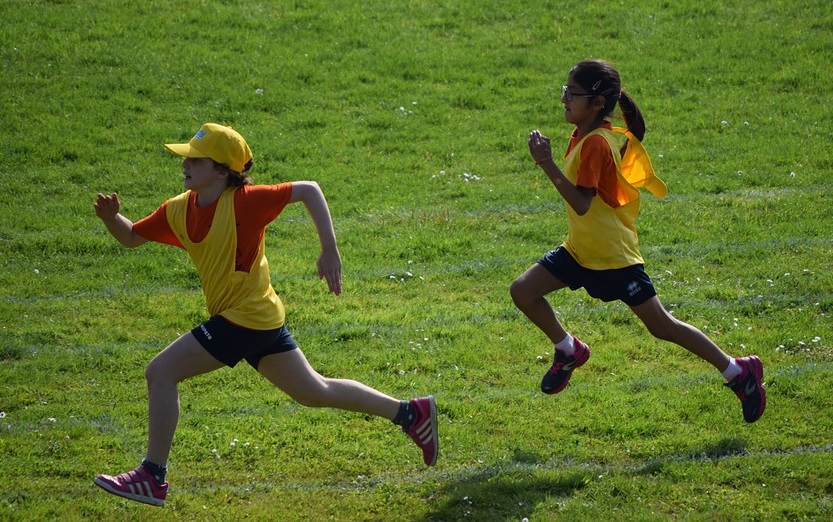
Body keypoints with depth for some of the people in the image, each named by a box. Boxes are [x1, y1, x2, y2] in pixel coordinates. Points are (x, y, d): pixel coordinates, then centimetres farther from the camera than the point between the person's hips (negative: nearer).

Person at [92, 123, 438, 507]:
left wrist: (330, 251, -20)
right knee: (314, 392, 19)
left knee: (160, 372, -11)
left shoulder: (242, 202, -19)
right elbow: (132, 237, 13)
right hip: (261, 317, 9)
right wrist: (111, 218, -9)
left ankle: (152, 478, -3)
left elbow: (308, 190, -16)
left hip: (246, 317, -9)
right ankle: (411, 413, 29)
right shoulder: (178, 210, 2)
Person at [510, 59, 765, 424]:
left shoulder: (595, 144, -23)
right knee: (523, 291, -1)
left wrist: (547, 164, -33)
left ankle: (739, 372, 12)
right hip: (581, 250, 9)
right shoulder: (584, 136, 6)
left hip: (613, 256, -9)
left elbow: (582, 203, -31)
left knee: (661, 326, -1)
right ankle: (569, 351, 20)